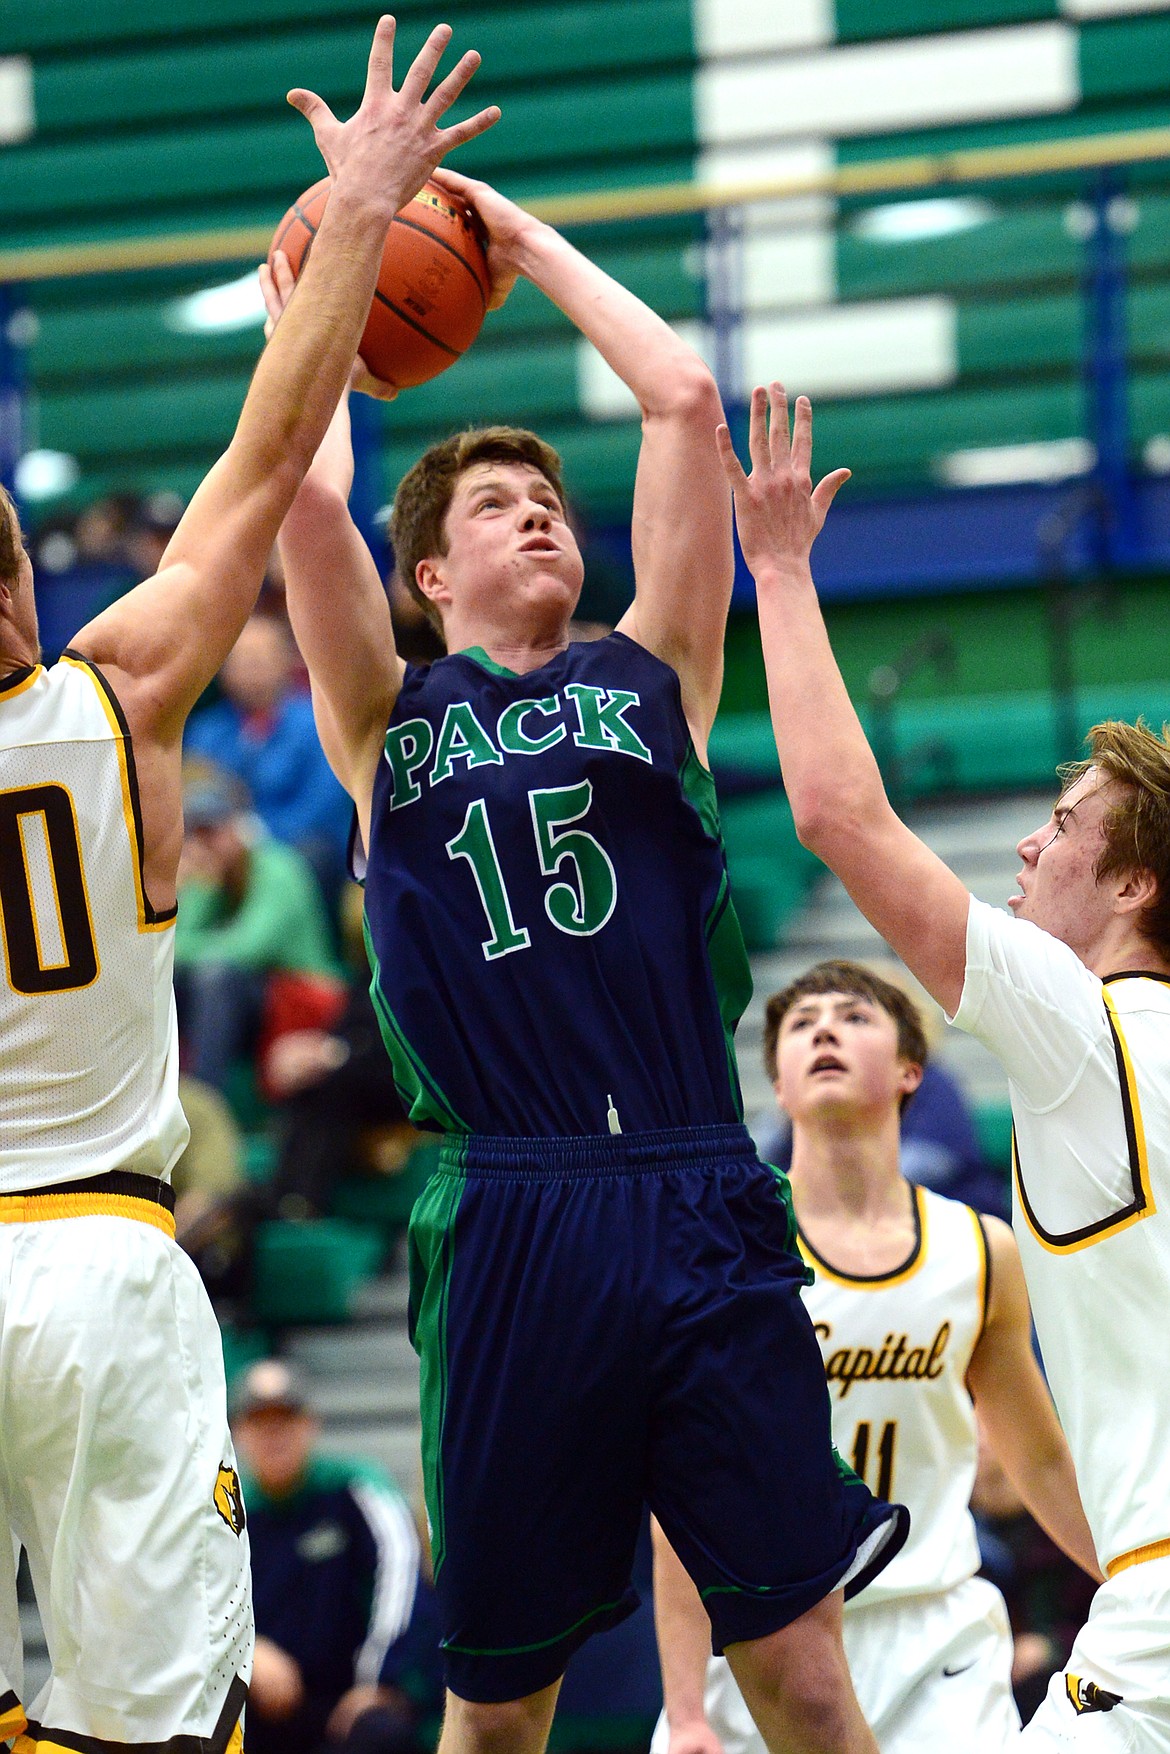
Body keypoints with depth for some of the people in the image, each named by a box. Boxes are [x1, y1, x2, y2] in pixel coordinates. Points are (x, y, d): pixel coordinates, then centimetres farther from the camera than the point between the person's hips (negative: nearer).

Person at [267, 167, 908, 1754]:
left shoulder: (651, 677, 14)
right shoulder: (389, 721, 11)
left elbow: (683, 400, 9)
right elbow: (305, 493, -1)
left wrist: (526, 239, 18)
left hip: (703, 1215, 1)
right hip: (507, 1221, -1)